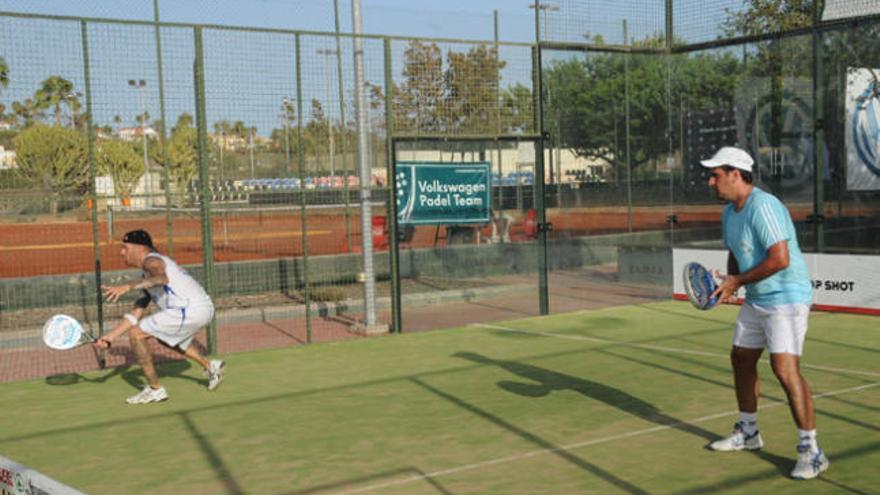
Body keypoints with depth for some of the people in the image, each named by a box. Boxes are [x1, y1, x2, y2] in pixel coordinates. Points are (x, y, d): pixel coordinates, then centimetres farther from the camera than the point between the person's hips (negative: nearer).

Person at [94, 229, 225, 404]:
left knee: (136, 334, -6)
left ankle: (155, 389, 0)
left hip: (189, 310, -11)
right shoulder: (147, 277, 25)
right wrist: (111, 336, 19)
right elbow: (137, 312, 23)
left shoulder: (151, 261, -6)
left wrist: (127, 286, -42)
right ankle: (209, 365, 28)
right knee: (163, 336, 35)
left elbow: (162, 279, -32)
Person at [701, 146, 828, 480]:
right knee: (741, 360, 16)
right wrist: (729, 282, 2)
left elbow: (780, 259, -29)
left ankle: (810, 451, -8)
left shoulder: (763, 207, -22)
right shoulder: (729, 213, 8)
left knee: (785, 367, -19)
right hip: (756, 300, 10)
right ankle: (748, 433, 34)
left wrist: (737, 281, -18)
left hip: (787, 297, -10)